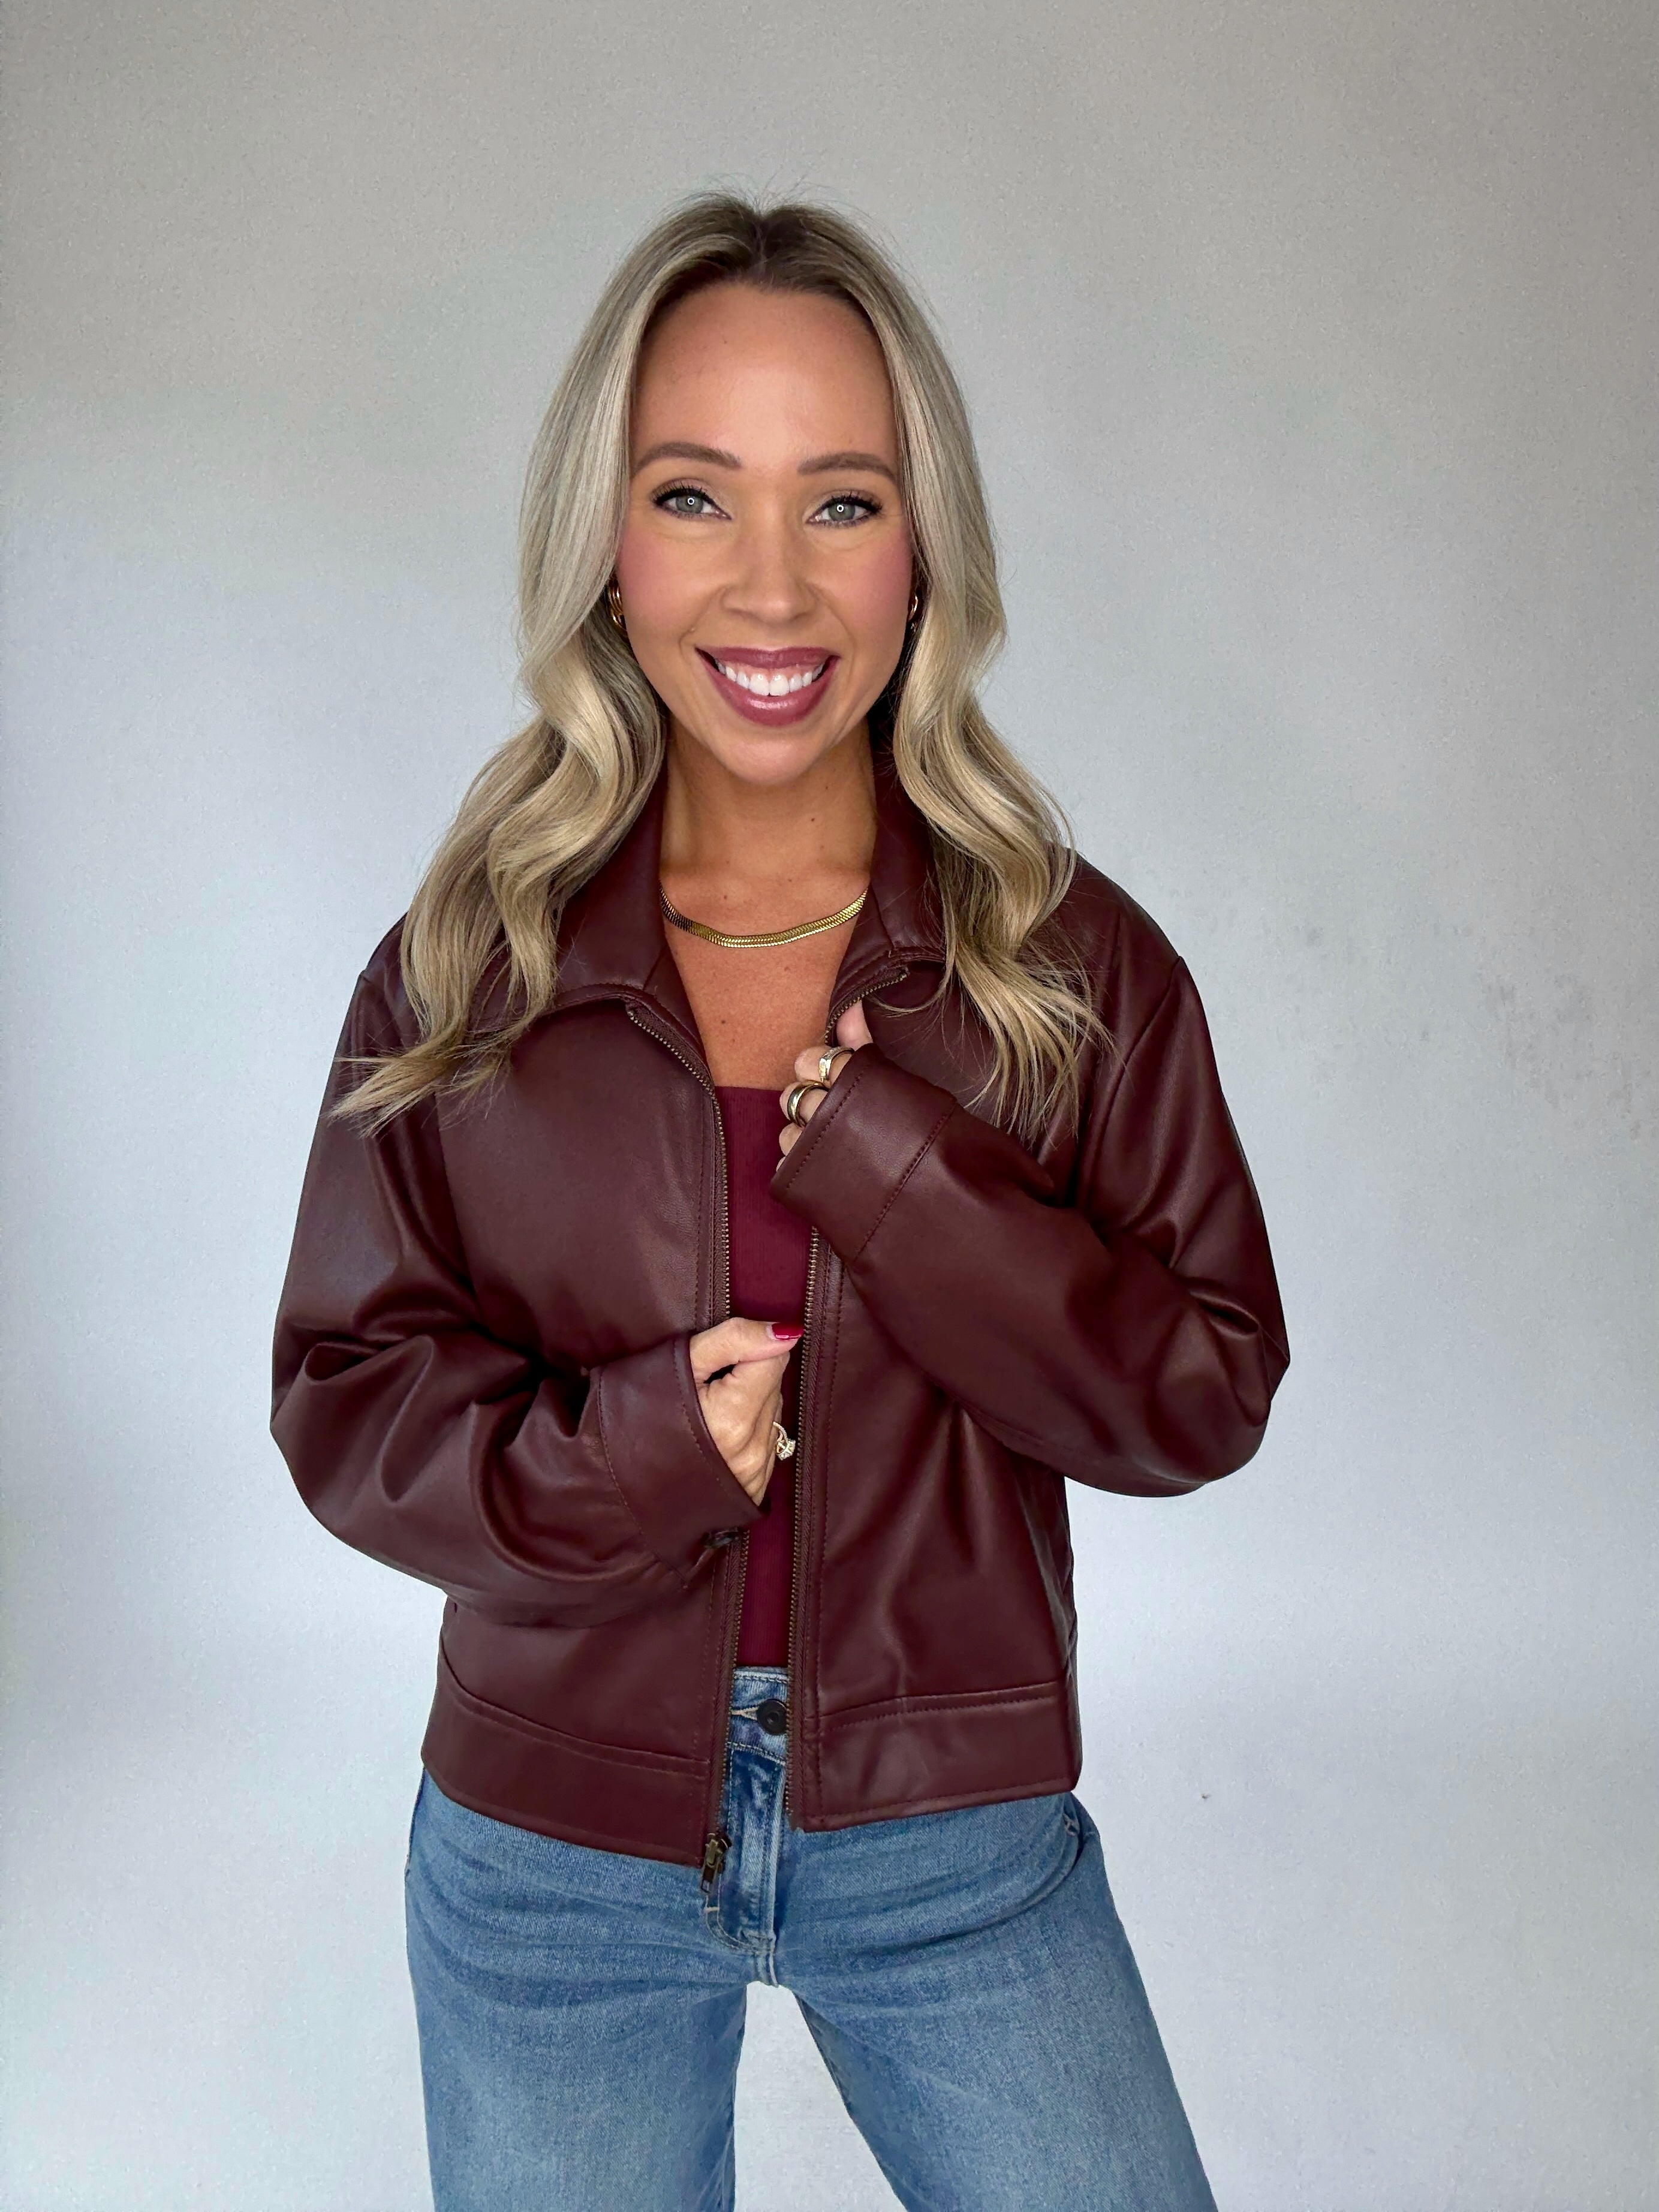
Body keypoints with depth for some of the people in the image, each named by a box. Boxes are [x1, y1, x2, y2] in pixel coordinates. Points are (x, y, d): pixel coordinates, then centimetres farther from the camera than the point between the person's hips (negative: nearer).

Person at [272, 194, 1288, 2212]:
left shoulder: (1073, 961, -7)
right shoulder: (465, 966, -6)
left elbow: (1207, 1391, -8)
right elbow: (342, 1392, -3)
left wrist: (890, 1163, -21)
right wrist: (619, 1457, -23)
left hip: (957, 1845, 0)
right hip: (549, 1847, 1)